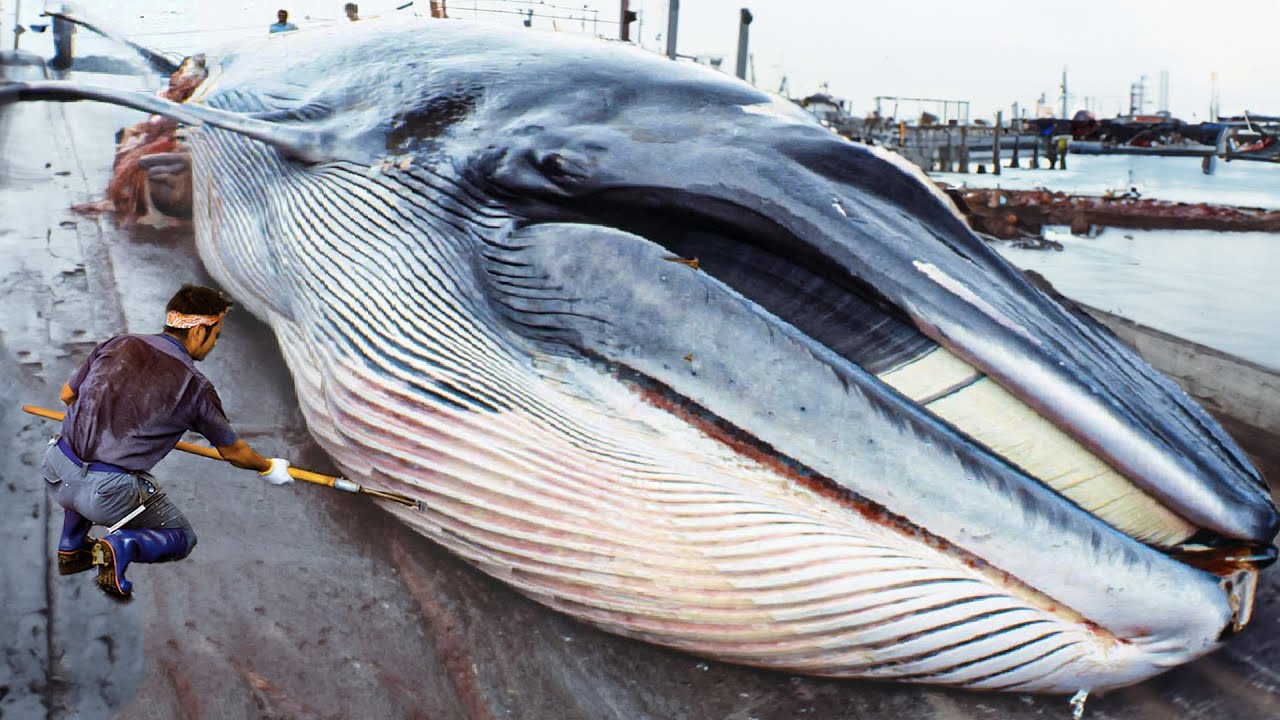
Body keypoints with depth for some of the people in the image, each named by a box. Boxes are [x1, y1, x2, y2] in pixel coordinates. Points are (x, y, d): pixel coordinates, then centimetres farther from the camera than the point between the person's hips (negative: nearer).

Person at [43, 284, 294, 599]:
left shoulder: (117, 345, 5)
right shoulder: (194, 385, -5)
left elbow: (67, 395, 20)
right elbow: (233, 451, 8)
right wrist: (269, 467, 28)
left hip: (56, 473, 5)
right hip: (108, 495, -5)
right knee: (182, 539, 17)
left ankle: (70, 549, 33)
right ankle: (122, 547, -10)